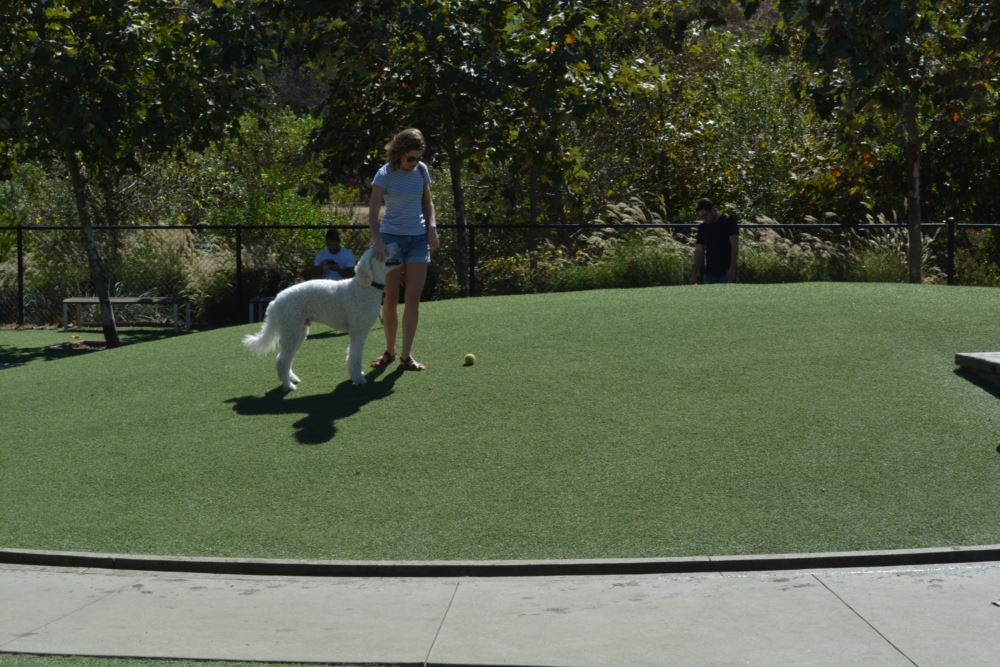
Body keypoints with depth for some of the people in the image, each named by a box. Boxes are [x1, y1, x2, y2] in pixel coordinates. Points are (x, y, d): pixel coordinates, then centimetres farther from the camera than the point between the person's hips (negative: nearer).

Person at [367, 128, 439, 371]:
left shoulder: (421, 170, 1)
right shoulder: (385, 174, -12)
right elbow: (373, 211, -20)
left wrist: (432, 228, 1)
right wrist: (377, 240, -34)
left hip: (418, 237, 3)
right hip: (391, 237, -3)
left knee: (413, 298, -4)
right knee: (391, 298, 1)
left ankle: (406, 355, -2)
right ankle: (389, 350, 17)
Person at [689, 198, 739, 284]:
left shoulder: (729, 222, -4)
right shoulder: (703, 228, 10)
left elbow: (734, 247, -9)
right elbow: (699, 251, 9)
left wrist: (732, 268, -17)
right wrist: (695, 273, 1)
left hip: (726, 273, -5)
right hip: (709, 273, 5)